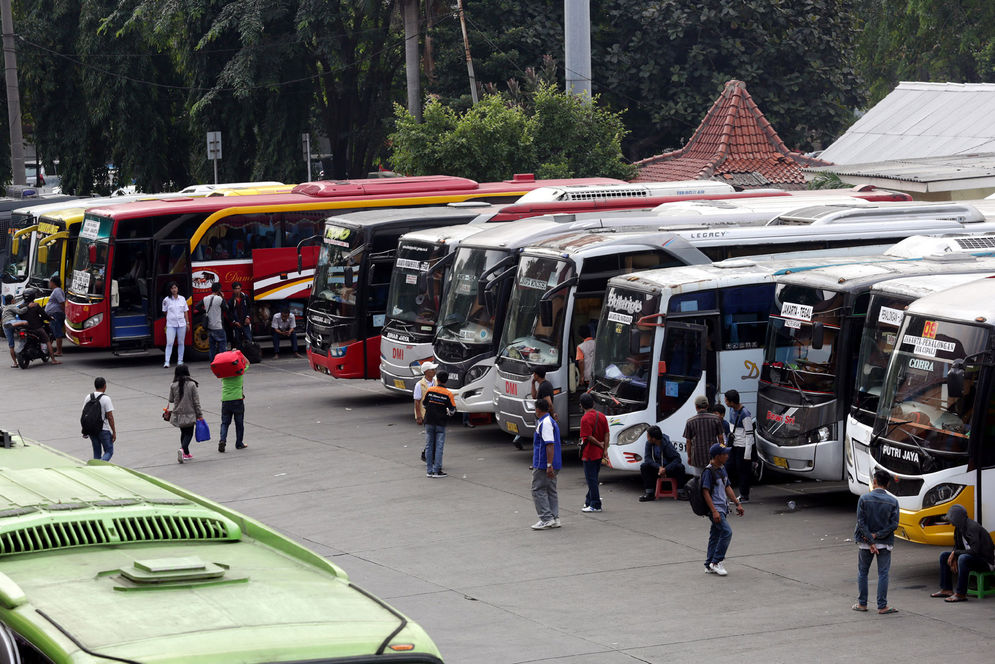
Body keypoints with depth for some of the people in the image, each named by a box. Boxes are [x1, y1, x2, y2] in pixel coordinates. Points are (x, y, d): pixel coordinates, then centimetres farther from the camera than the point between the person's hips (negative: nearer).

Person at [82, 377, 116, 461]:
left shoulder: (88, 397, 2)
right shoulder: (106, 399, -14)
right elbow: (110, 417, -14)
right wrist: (114, 432, -6)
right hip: (104, 430, -5)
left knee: (97, 453, 16)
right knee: (109, 451, 5)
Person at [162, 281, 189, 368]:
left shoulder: (182, 299, 5)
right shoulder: (167, 300, -2)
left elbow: (185, 311, 10)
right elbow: (165, 311, 9)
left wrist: (187, 323, 8)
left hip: (181, 324, 3)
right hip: (171, 325, -3)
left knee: (181, 343, 8)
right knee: (169, 343, -10)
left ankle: (180, 361, 16)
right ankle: (167, 362, -12)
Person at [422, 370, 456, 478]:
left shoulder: (430, 390, -3)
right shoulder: (448, 394, -8)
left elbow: (424, 404, 8)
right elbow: (453, 410, -5)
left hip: (429, 422, 2)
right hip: (440, 423, -2)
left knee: (429, 446, 9)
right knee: (439, 447, 2)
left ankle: (429, 470, 9)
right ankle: (436, 471, -1)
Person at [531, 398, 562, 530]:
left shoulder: (545, 423, -17)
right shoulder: (551, 421, 16)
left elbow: (550, 445, -25)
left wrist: (549, 465, -28)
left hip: (543, 464, -10)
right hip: (552, 465, 10)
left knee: (538, 490, -5)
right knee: (551, 491, 13)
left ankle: (546, 518, -9)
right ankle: (554, 518, 13)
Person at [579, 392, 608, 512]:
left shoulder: (585, 419, -16)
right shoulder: (602, 416, 5)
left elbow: (589, 437, -21)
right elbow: (606, 434, 3)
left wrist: (599, 444, -7)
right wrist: (605, 448, 1)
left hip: (589, 453, -7)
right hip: (599, 453, 7)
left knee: (591, 479, -2)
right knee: (593, 478, 18)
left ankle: (595, 505, -1)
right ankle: (589, 501, 27)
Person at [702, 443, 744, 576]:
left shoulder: (722, 469, 12)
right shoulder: (708, 471, -16)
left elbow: (727, 487, 20)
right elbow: (706, 492, -18)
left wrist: (737, 504, 18)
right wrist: (714, 511, -22)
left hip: (723, 508, 9)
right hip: (716, 509, -9)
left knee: (715, 535, 11)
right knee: (727, 531, -17)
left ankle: (709, 565, 16)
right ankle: (716, 562, -10)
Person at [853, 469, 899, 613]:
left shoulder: (864, 499, -7)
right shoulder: (893, 501, -3)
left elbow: (861, 522, -11)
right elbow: (894, 524, -9)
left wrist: (870, 541, -11)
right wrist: (877, 535, -10)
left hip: (865, 543, 0)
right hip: (885, 543, 0)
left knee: (862, 572, 13)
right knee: (883, 574, 4)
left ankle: (862, 604, 17)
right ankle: (882, 606, 2)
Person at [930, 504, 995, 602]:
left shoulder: (972, 527, -24)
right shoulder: (959, 528, 4)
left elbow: (974, 551, -32)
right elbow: (957, 546, 17)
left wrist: (955, 553, -20)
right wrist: (954, 559, -5)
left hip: (987, 562, -10)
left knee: (963, 558, -38)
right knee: (944, 556, 10)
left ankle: (961, 594, -33)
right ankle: (946, 590, 8)